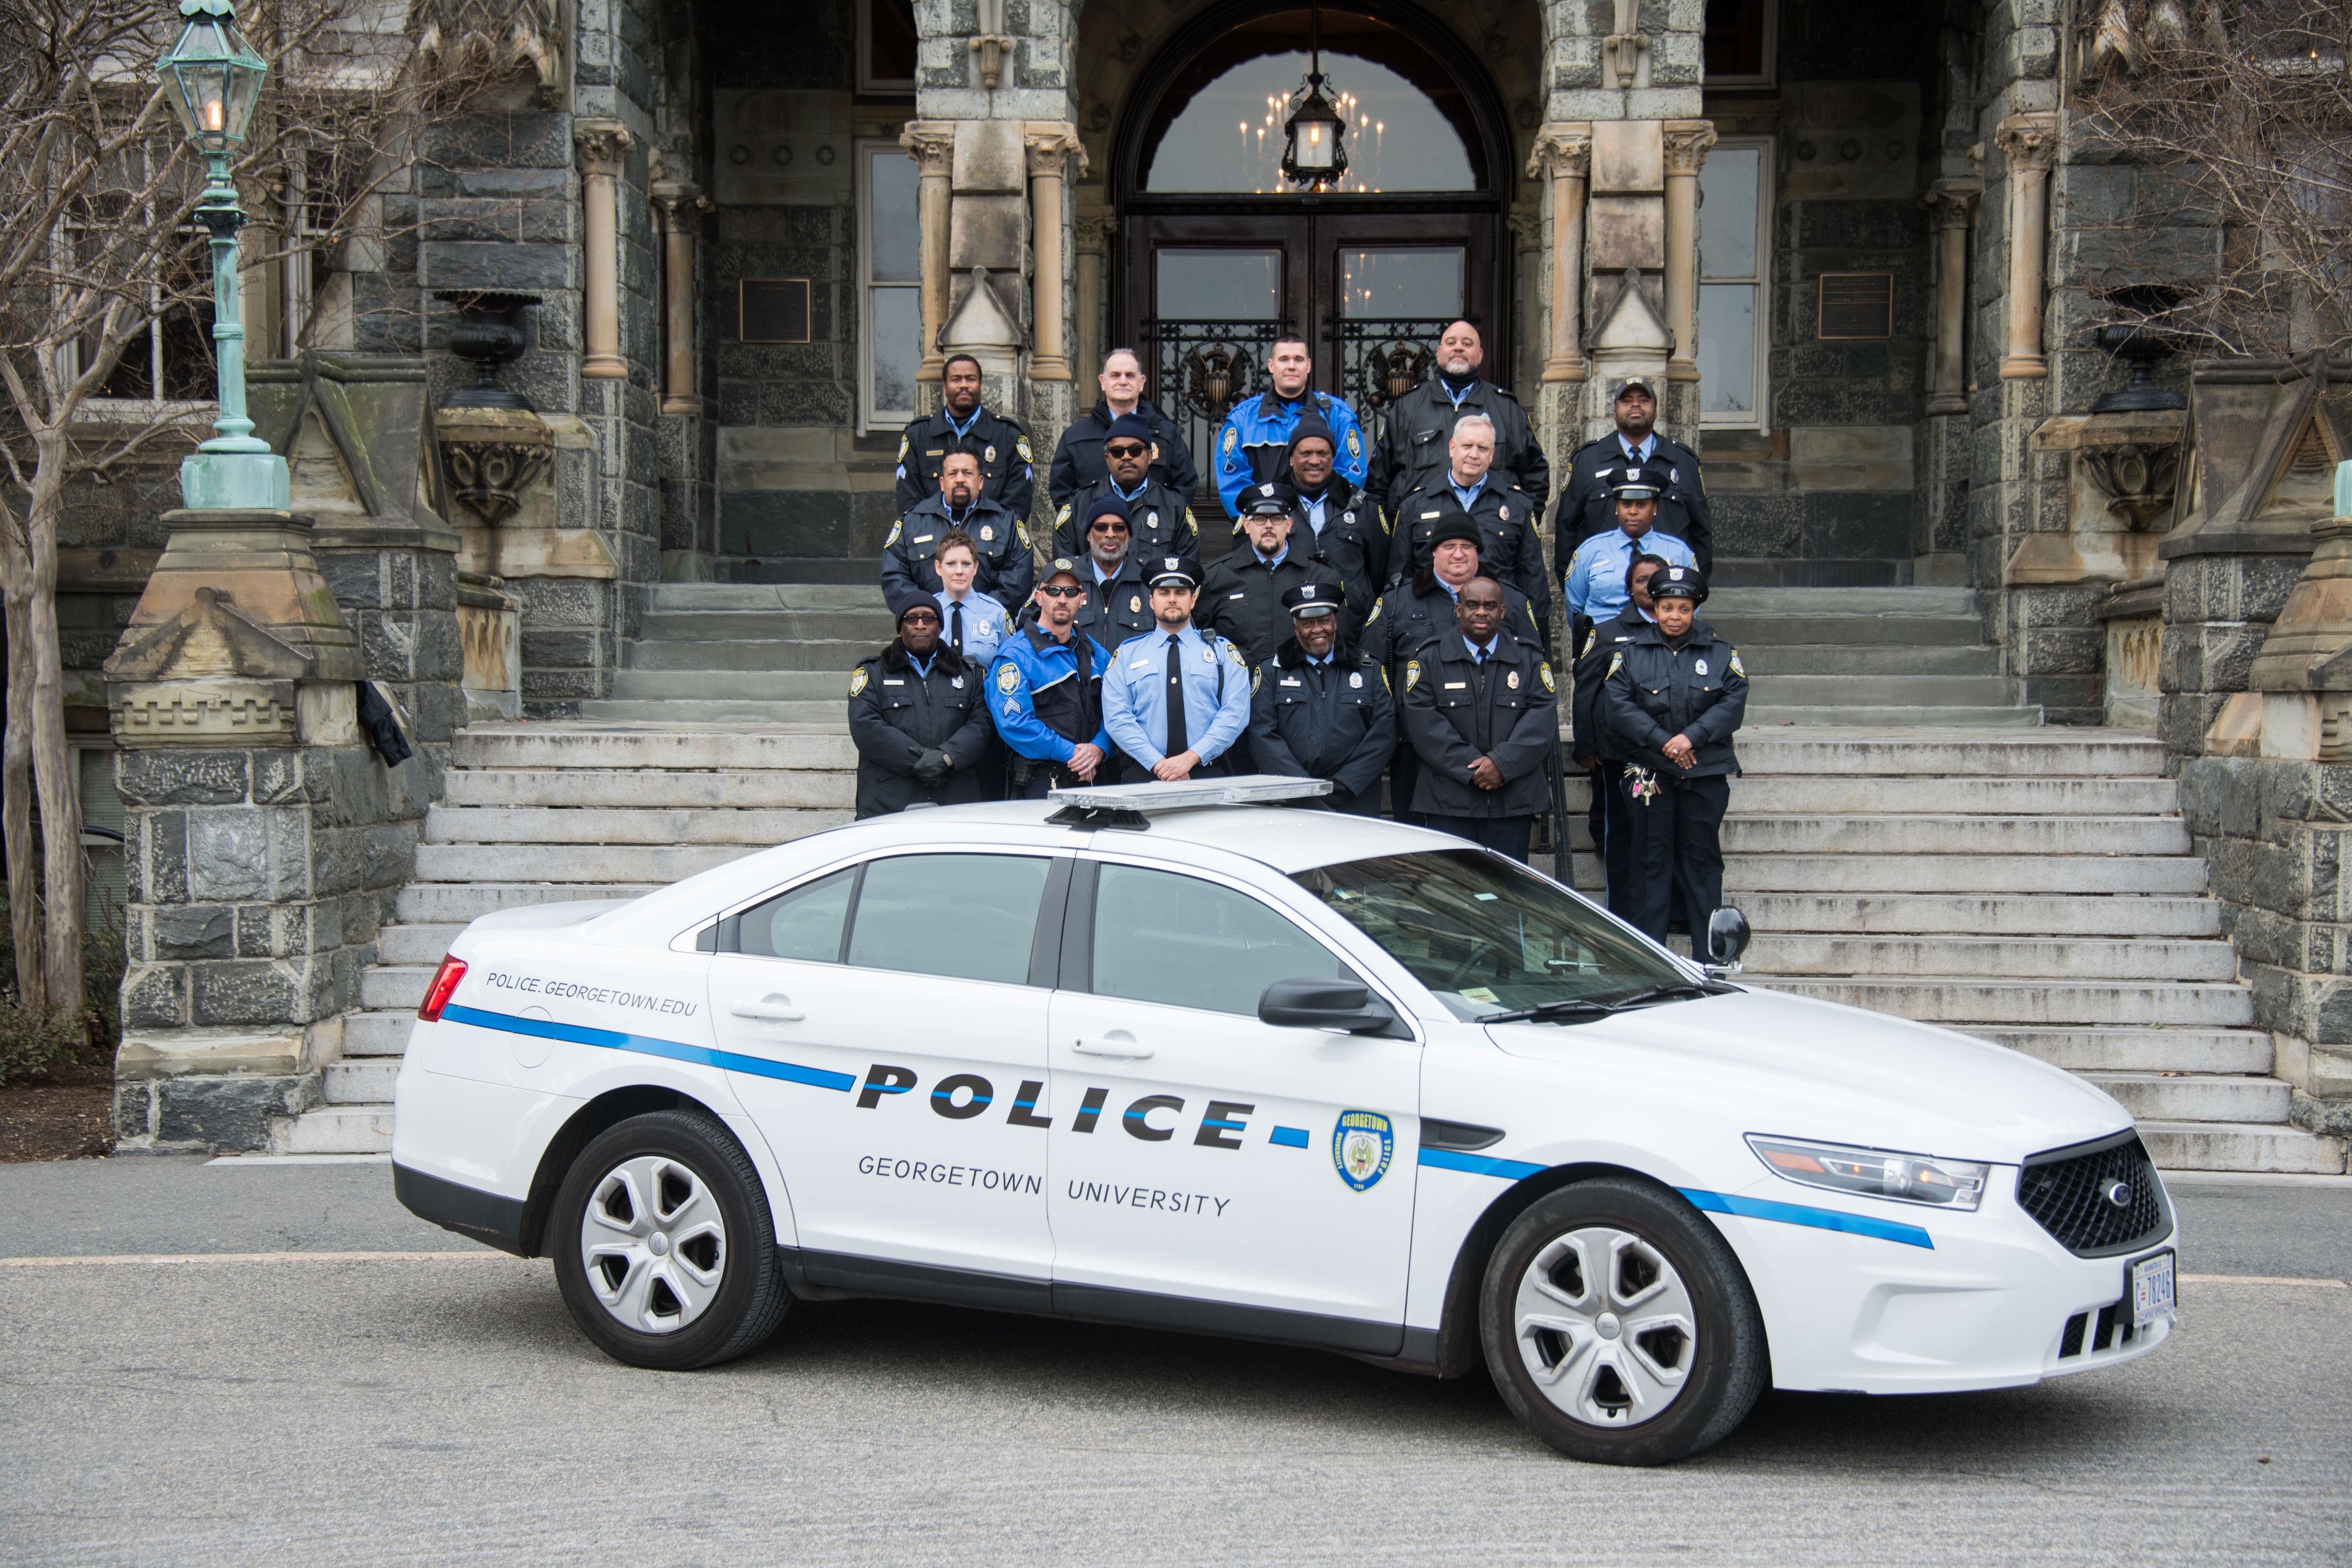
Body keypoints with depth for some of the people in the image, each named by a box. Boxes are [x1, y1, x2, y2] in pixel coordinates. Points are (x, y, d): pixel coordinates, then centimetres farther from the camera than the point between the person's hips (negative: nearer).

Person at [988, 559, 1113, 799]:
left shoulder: (1097, 654, 15)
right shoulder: (1015, 655, -5)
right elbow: (1013, 723, -15)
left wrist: (1099, 749, -9)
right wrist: (1071, 753, -16)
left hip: (1093, 778, 5)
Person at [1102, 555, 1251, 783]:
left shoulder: (1223, 652, 15)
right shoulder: (1127, 654, 16)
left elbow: (1235, 713, 3)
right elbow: (1117, 718, 5)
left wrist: (1191, 758, -10)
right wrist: (1158, 764, -9)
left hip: (1207, 774, 0)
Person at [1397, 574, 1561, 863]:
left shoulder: (1530, 658, 11)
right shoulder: (1429, 658, 6)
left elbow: (1543, 717, 0)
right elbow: (1423, 721, -5)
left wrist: (1503, 763, -14)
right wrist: (1471, 768, -14)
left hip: (1513, 803, 1)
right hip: (1448, 802, -1)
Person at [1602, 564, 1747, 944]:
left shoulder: (1722, 653, 7)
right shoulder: (1630, 654, 5)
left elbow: (1734, 704, -4)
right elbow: (1617, 706, -7)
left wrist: (1692, 737, -18)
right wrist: (1662, 741, -16)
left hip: (1705, 772, 1)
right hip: (1649, 772, -1)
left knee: (1702, 857, 5)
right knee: (1651, 859, 2)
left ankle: (1709, 958, 10)